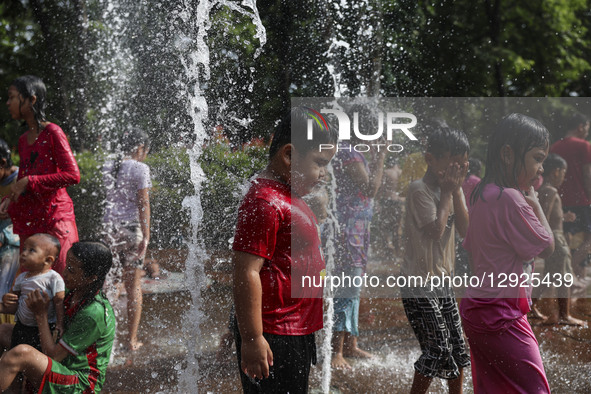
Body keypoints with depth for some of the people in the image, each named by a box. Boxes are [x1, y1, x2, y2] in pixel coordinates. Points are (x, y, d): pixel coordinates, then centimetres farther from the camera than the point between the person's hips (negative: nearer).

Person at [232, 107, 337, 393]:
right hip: (273, 338, -10)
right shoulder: (264, 202, -18)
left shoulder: (289, 197, 15)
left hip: (297, 334, 10)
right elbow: (246, 272, -23)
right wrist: (252, 338, -23)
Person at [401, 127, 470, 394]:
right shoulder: (420, 190, -16)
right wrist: (447, 192, -15)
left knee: (457, 347, 12)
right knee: (438, 349, -10)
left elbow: (464, 228, 0)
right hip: (419, 283, -8)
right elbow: (435, 230, -25)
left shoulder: (453, 188, 9)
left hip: (442, 278, 8)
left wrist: (456, 190, -8)